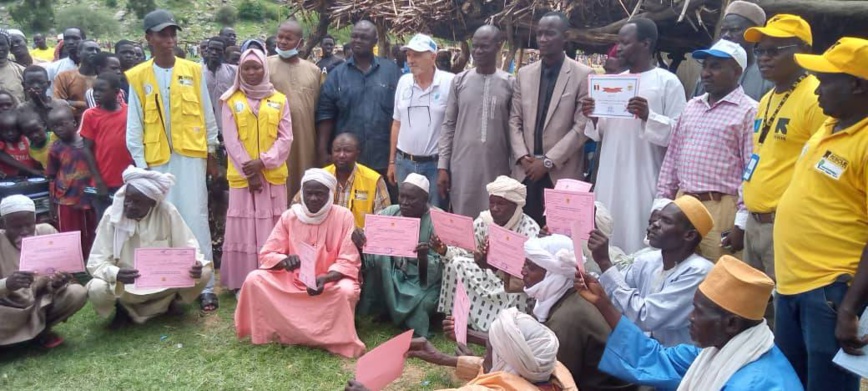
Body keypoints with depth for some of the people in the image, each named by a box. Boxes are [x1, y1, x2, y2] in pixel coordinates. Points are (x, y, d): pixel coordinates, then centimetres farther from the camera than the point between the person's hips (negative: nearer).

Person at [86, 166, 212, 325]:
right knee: (97, 290, -31)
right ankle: (123, 307, 5)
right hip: (125, 285, 0)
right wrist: (116, 274, -38)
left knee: (203, 272, -22)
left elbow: (187, 247, -8)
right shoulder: (112, 214, -16)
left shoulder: (167, 212, -15)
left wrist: (195, 264, -32)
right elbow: (96, 261, -16)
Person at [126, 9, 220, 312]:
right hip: (157, 159, 1)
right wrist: (140, 163, -1)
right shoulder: (138, 77, 2)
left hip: (191, 154, 0)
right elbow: (134, 125, 3)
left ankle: (205, 286, 2)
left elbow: (207, 115, 8)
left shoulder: (193, 70, 3)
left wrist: (211, 152, 9)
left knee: (195, 218, -2)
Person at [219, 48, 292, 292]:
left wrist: (263, 162, -12)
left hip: (273, 174, 1)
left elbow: (286, 138, 1)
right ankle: (243, 283, 9)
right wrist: (249, 172, -10)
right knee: (243, 229, 2)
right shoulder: (231, 101, 4)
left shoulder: (279, 100, 7)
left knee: (272, 229, 4)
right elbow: (231, 141, -2)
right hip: (242, 175, -1)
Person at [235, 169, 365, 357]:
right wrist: (285, 260, -28)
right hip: (293, 281, 3)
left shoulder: (343, 216, -10)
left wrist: (325, 278, -33)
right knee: (254, 279, -18)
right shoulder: (289, 216, -3)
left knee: (346, 290, -35)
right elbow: (266, 255, -4)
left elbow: (348, 262, -13)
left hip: (330, 282, -3)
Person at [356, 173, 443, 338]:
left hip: (422, 281, -3)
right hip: (390, 277, 3)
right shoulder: (389, 213, -4)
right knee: (378, 252, -23)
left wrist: (423, 257, -40)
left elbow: (437, 270, -18)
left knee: (421, 303, -33)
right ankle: (378, 307, -8)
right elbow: (369, 247, -7)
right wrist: (358, 242, -31)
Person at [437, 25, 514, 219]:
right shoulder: (460, 81, 5)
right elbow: (448, 125, 6)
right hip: (462, 167, 1)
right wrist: (442, 166, 1)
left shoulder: (510, 84, 1)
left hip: (496, 169, -1)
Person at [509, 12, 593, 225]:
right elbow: (514, 120, 11)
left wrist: (549, 161, -11)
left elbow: (582, 126, -8)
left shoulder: (583, 75, -3)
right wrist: (522, 156, -4)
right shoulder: (524, 74, 11)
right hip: (526, 170, 4)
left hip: (561, 172, -3)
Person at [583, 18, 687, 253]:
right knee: (607, 242, 8)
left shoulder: (667, 82, -2)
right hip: (610, 178, 6)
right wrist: (593, 117, 0)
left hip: (643, 180, -6)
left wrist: (649, 116, -22)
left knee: (638, 244, -5)